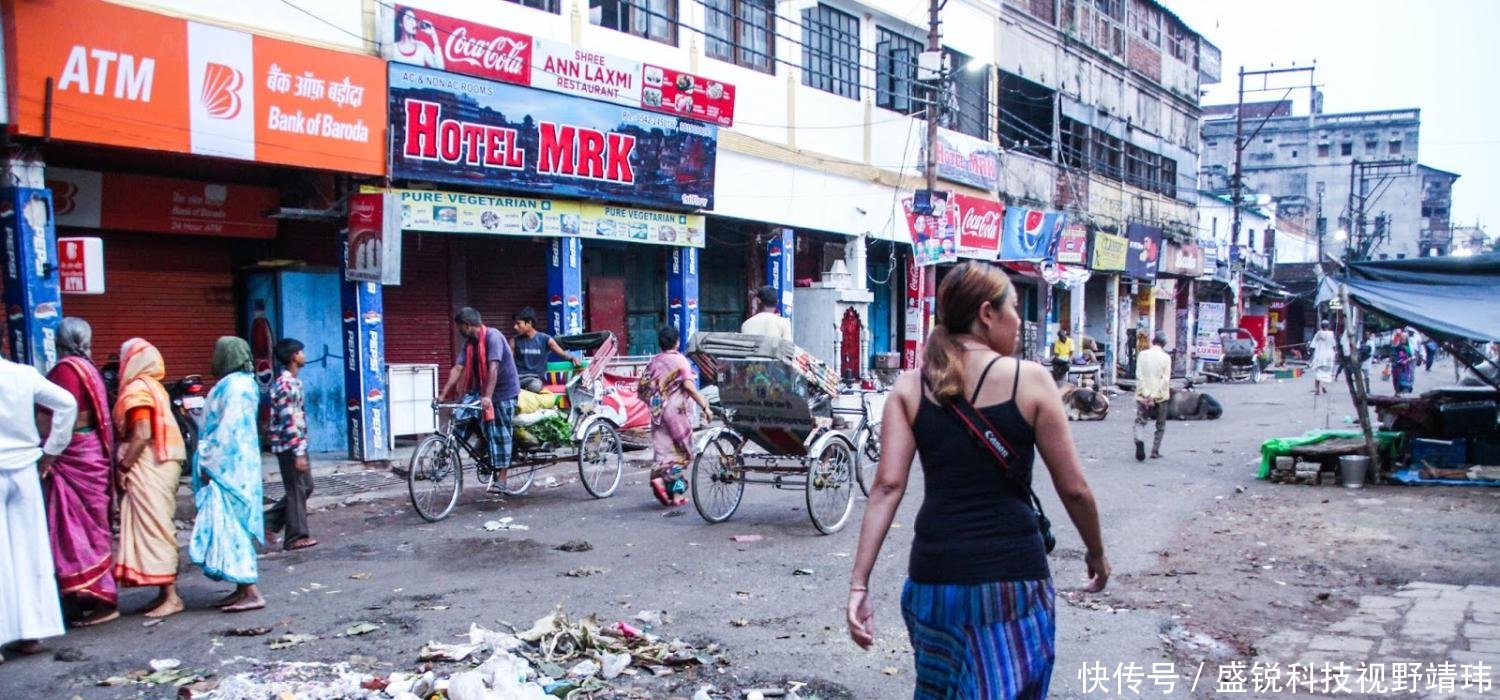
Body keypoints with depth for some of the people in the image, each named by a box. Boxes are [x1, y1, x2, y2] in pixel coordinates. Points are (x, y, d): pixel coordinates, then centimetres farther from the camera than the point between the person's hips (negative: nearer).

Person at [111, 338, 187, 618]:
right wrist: (126, 464, 14)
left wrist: (122, 467, -13)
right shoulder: (153, 386, 16)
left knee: (153, 526, -8)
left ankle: (170, 596, -7)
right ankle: (166, 592, 15)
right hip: (161, 462, 9)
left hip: (148, 465, -9)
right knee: (157, 525, 11)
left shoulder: (137, 390, -12)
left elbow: (142, 435, -19)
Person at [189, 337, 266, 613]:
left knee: (231, 525, -9)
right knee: (234, 525, 11)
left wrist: (208, 463, -15)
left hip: (228, 467, -10)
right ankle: (243, 588, 15)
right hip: (234, 466, 10)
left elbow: (228, 430, -20)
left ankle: (250, 593, -9)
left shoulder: (235, 386, -16)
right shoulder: (241, 383, 14)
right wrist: (210, 461, 17)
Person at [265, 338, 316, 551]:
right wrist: (299, 453, -23)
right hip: (290, 446, -10)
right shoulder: (286, 385, -18)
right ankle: (296, 537, 9)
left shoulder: (293, 382, 12)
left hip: (297, 445, 10)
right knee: (296, 490, -1)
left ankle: (270, 522, 22)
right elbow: (289, 422, -22)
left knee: (305, 486, 15)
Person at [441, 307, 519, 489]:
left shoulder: (493, 336, -21)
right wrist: (442, 395, -11)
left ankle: (501, 477, 2)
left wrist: (487, 397, -39)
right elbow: (457, 369, -4)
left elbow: (493, 368, -31)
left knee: (500, 433, -4)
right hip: (481, 389, 7)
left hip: (504, 390, -7)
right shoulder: (469, 343, 1)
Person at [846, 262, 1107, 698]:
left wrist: (859, 584, -7)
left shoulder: (910, 387, 2)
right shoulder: (1030, 379, -5)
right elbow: (1074, 489, -2)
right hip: (1012, 574, -3)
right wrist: (1097, 553, 16)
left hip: (934, 574, 4)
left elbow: (888, 486, -6)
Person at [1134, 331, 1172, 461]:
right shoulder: (1166, 357, -5)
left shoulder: (1143, 354, -2)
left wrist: (1146, 395, -10)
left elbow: (1139, 376, -8)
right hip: (1160, 397, 0)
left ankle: (1139, 440, -21)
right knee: (1160, 425, 15)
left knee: (1140, 422, 8)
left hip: (1143, 396, 1)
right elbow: (1165, 379, -12)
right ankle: (1155, 452, 14)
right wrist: (1154, 396, -13)